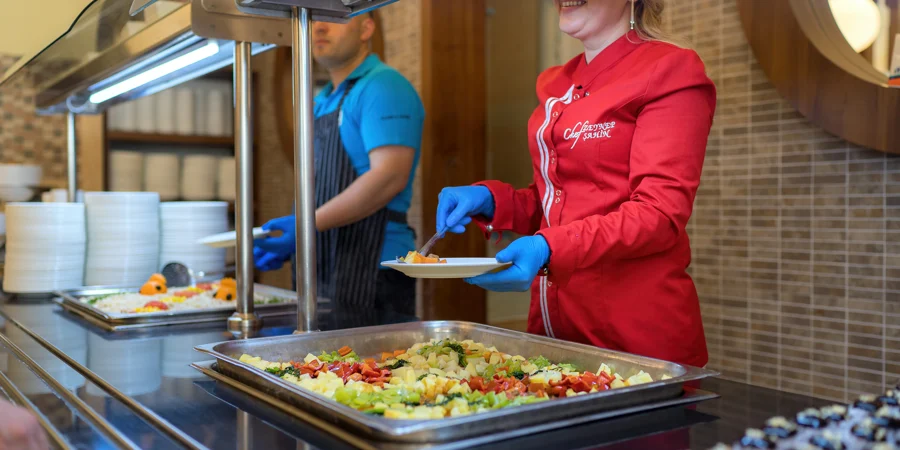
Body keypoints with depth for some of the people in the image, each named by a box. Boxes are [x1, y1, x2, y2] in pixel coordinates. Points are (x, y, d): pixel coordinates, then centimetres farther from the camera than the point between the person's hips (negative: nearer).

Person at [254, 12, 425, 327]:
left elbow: (389, 177, -21)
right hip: (321, 272, 9)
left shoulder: (383, 87, -9)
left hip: (371, 272, -9)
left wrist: (309, 225, -23)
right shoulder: (322, 101, 19)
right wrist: (288, 241, 10)